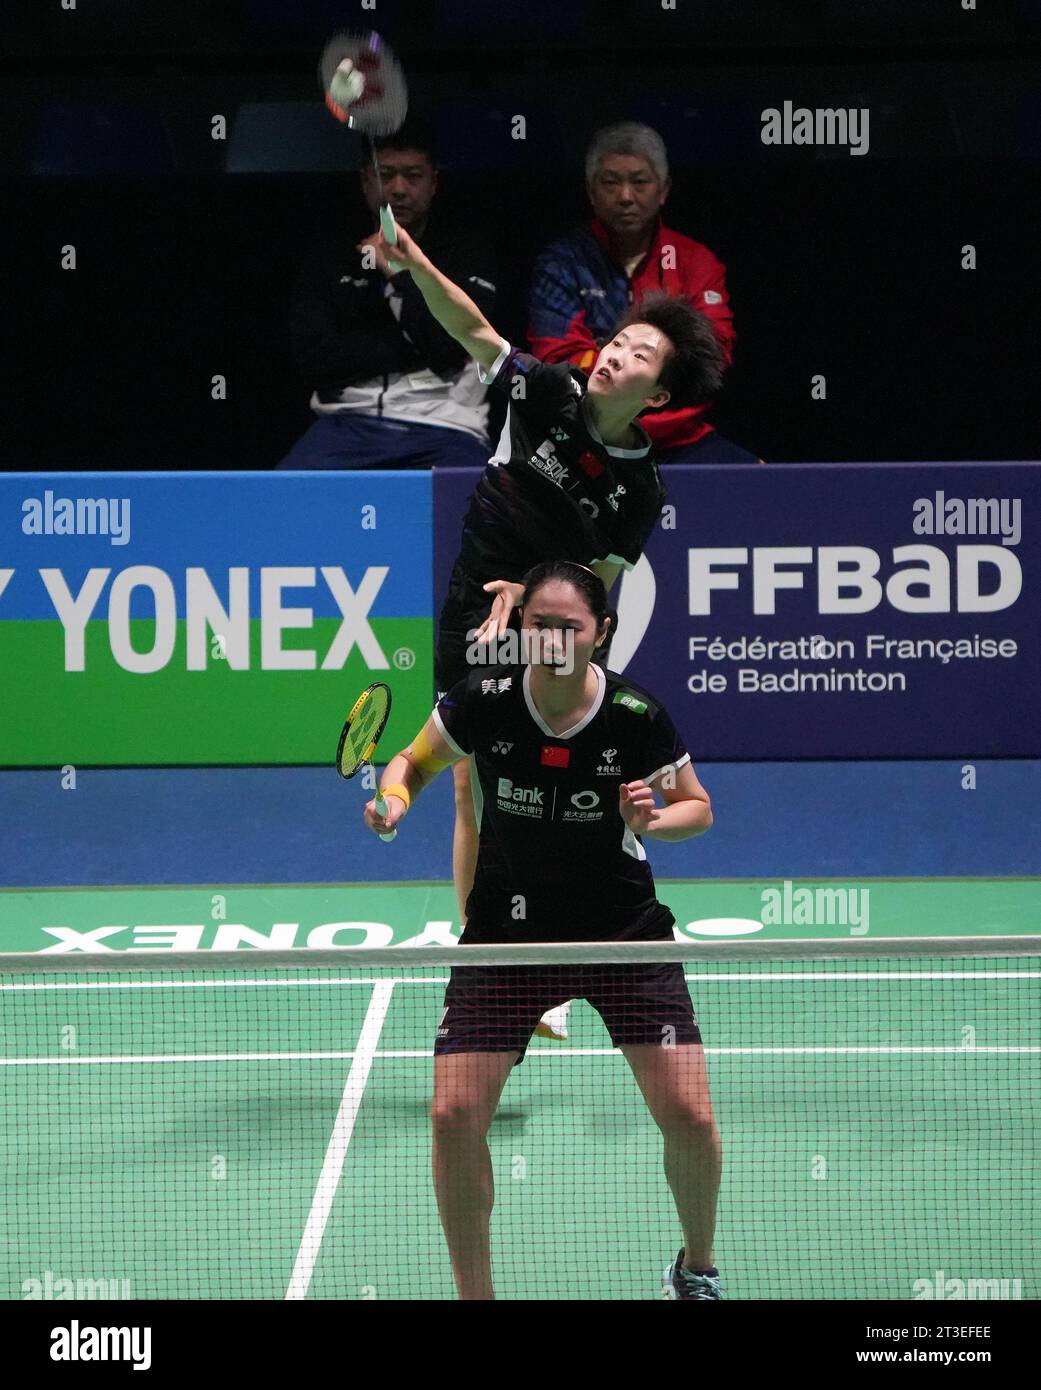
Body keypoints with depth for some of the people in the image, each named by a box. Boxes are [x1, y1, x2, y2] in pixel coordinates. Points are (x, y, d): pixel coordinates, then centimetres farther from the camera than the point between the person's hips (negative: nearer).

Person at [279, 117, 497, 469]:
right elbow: (313, 357, 1)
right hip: (348, 421, 2)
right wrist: (411, 347, -2)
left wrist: (400, 272, -3)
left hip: (443, 427, -1)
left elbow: (452, 349, -7)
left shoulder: (466, 251, 9)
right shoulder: (331, 252, 14)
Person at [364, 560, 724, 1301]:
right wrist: (395, 798, -18)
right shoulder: (484, 701, -15)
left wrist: (650, 821, -21)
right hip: (509, 928, 1)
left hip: (624, 931, -1)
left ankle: (696, 1266, 21)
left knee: (688, 1116, -9)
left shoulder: (637, 716, -16)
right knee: (455, 1115, -12)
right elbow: (413, 763, 4)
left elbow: (698, 808, 0)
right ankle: (476, 1294, 8)